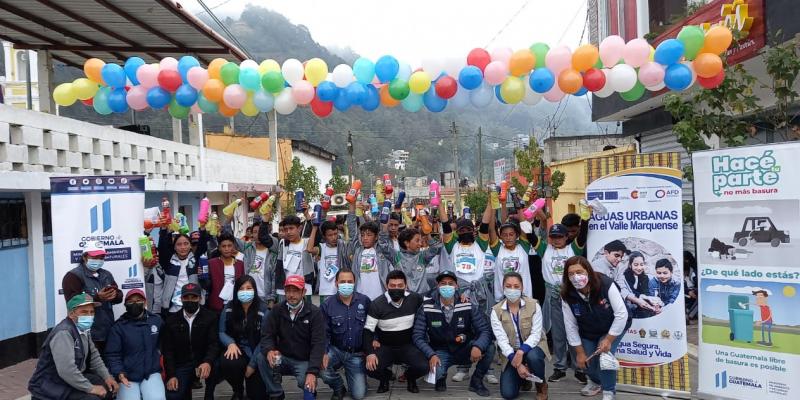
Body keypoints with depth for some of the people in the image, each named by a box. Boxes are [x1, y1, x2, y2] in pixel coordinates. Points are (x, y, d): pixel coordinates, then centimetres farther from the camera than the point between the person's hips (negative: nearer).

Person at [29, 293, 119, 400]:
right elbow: (66, 370, -32)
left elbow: (93, 356, 14)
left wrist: (107, 377, 4)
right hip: (51, 386, -9)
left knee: (108, 386, 8)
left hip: (72, 379, 9)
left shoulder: (84, 329, 4)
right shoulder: (63, 333, -25)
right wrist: (90, 388, -25)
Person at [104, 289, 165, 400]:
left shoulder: (157, 320, 4)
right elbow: (112, 354, -4)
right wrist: (119, 373, -16)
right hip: (128, 376, 0)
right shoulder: (118, 327, -2)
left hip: (151, 373, 0)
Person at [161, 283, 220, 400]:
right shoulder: (172, 320, 5)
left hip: (203, 361, -1)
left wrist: (208, 362, -33)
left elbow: (214, 343, -12)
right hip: (181, 364, 2)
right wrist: (171, 375, -9)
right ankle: (186, 387, 17)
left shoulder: (210, 317, -3)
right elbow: (167, 350, 3)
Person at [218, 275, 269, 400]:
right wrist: (231, 343, -22)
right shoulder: (229, 308, -1)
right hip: (238, 350, 1)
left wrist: (252, 364, -15)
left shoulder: (263, 310, -9)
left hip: (256, 354, -1)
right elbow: (222, 332, 1)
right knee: (226, 363, -35)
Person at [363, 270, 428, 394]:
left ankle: (410, 377, 14)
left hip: (408, 346, 1)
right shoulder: (377, 304, -13)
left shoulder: (414, 299, -10)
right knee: (370, 368, -25)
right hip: (385, 347, -1)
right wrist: (369, 353, -23)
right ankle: (385, 377, 12)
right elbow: (368, 330, -12)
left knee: (423, 366, -24)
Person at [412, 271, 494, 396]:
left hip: (464, 349, 2)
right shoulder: (426, 308, -13)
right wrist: (431, 355, -29)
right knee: (436, 372, -34)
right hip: (441, 352, -1)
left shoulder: (468, 306, -11)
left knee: (489, 348, -26)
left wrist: (478, 346, -34)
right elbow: (418, 336, -12)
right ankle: (441, 377, 8)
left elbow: (485, 330, -13)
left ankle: (476, 381, 2)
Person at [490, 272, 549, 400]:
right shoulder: (496, 311, -11)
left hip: (532, 347, -1)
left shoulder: (533, 305, -12)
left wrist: (521, 351, -34)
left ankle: (541, 385, -4)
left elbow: (536, 334, -17)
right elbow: (502, 340, -17)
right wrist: (517, 364, -28)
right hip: (511, 353, 1)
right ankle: (522, 377, 23)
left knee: (533, 356, -38)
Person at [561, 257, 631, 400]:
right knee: (587, 361, 2)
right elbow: (570, 326, -14)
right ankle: (596, 381, 39)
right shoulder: (567, 296, -23)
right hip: (588, 332, 3)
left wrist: (608, 340, -24)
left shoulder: (606, 285, -33)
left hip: (613, 328, -3)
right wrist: (580, 352, -11)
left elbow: (622, 314, -27)